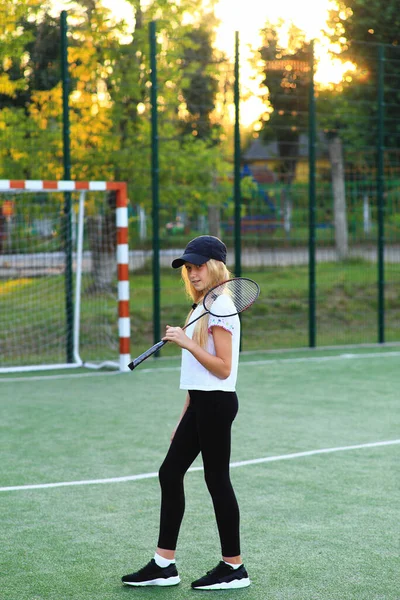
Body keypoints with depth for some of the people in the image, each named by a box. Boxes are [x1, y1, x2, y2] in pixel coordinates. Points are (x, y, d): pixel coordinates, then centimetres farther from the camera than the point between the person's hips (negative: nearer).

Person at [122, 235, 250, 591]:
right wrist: (185, 417, 19)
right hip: (200, 402, 10)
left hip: (216, 402, -10)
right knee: (170, 473, 9)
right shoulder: (201, 307, 16)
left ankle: (234, 568, 8)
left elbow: (223, 367, -17)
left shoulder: (220, 308, -13)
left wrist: (187, 343, -23)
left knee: (217, 480, -3)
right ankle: (164, 565, 13)